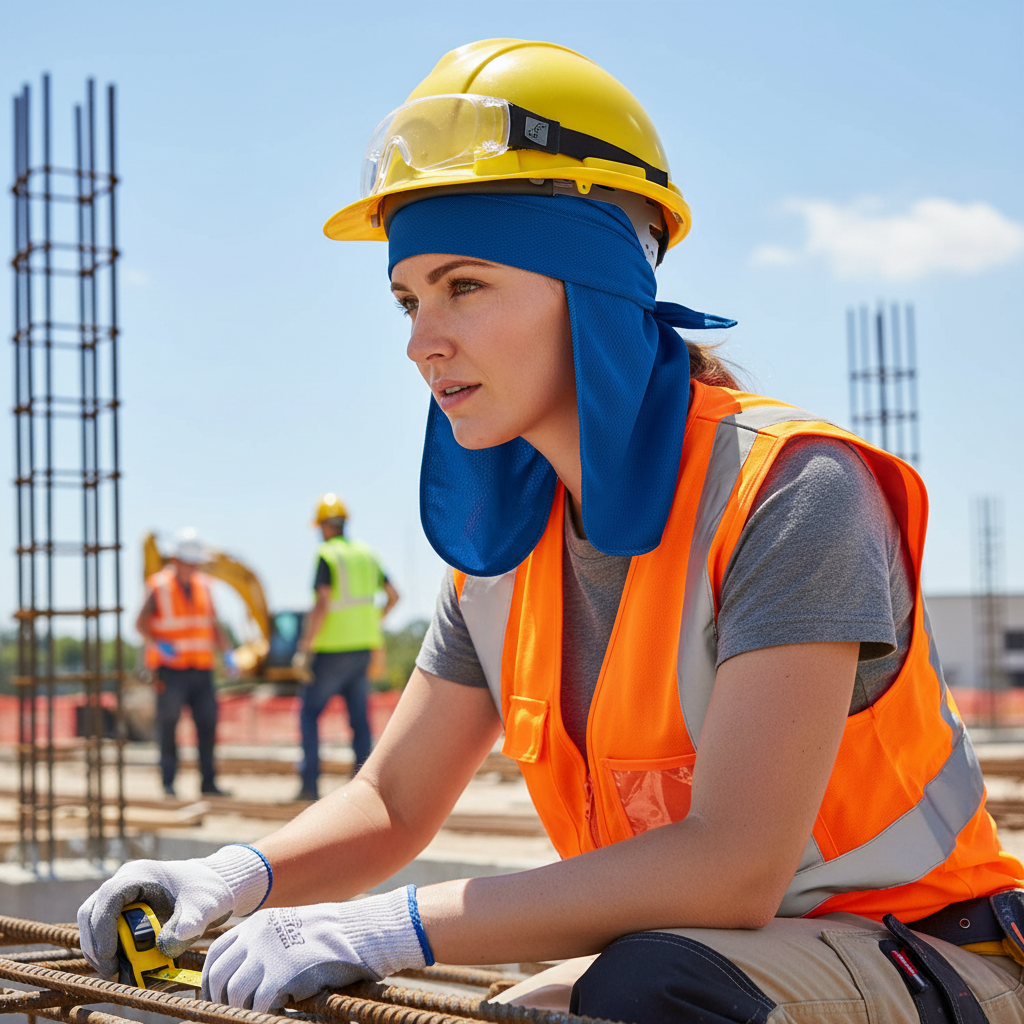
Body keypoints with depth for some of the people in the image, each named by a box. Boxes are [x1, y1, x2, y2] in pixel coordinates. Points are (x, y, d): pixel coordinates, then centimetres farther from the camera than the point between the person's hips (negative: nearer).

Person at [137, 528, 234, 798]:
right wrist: (158, 646, -20)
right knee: (168, 721, -6)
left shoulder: (203, 586, 10)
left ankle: (209, 782, 9)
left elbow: (214, 624, 14)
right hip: (171, 670, -5)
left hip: (201, 670, 5)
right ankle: (168, 781, 2)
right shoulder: (158, 587, -6)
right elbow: (141, 624, -3)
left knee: (207, 723, 2)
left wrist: (227, 653, 1)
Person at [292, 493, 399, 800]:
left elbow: (322, 605, -20)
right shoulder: (366, 554, 10)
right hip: (363, 648, 6)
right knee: (359, 717, 8)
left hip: (334, 649, -6)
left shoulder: (327, 555, -10)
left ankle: (310, 783, -2)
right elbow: (393, 595, 14)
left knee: (309, 713, 4)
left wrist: (304, 649, -18)